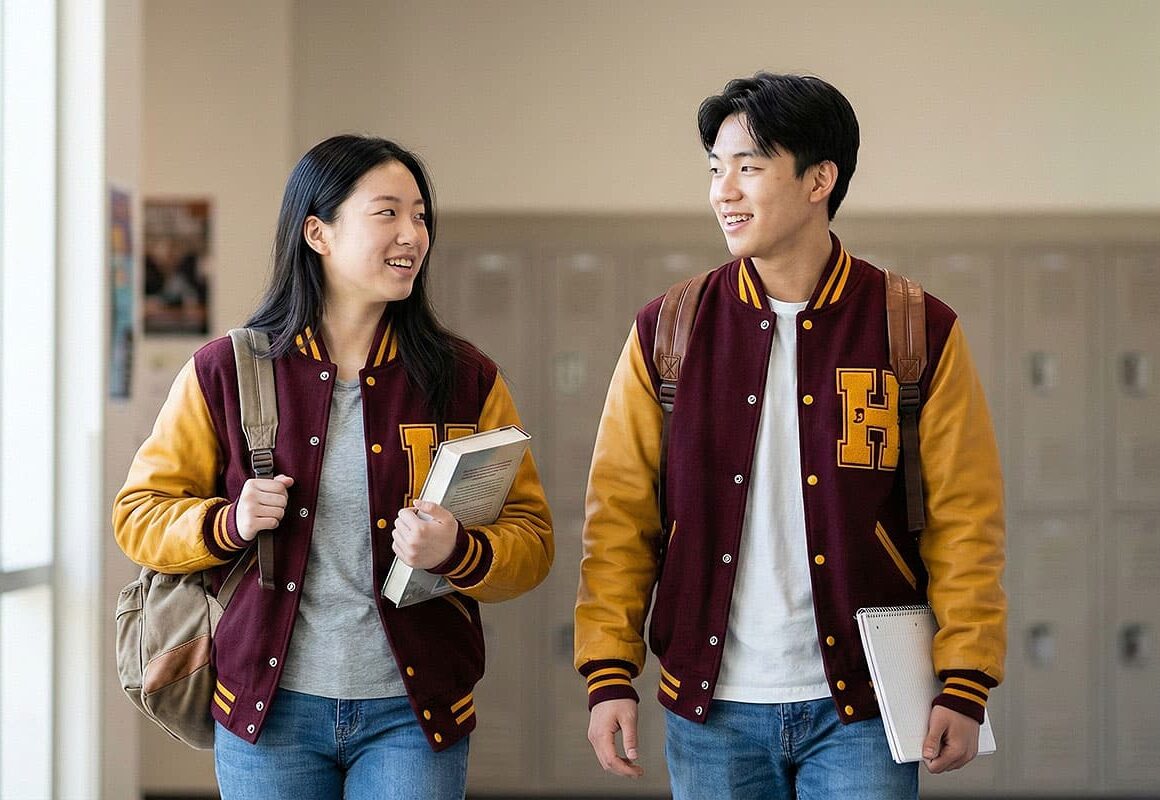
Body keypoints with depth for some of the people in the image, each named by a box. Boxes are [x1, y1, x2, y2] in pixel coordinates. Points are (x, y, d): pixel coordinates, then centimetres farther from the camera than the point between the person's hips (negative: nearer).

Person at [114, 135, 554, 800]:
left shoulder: (467, 380, 3)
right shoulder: (226, 372, 1)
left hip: (411, 713, 0)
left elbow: (531, 541, 2)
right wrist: (230, 524, -12)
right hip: (270, 711, 0)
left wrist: (457, 552, -19)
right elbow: (141, 513, 7)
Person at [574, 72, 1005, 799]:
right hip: (711, 709, 2)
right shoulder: (667, 332, 3)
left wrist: (964, 687, -8)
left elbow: (964, 521, -2)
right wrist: (609, 677, -4)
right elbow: (620, 515, 3)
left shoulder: (920, 332, -2)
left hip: (860, 709, -2)